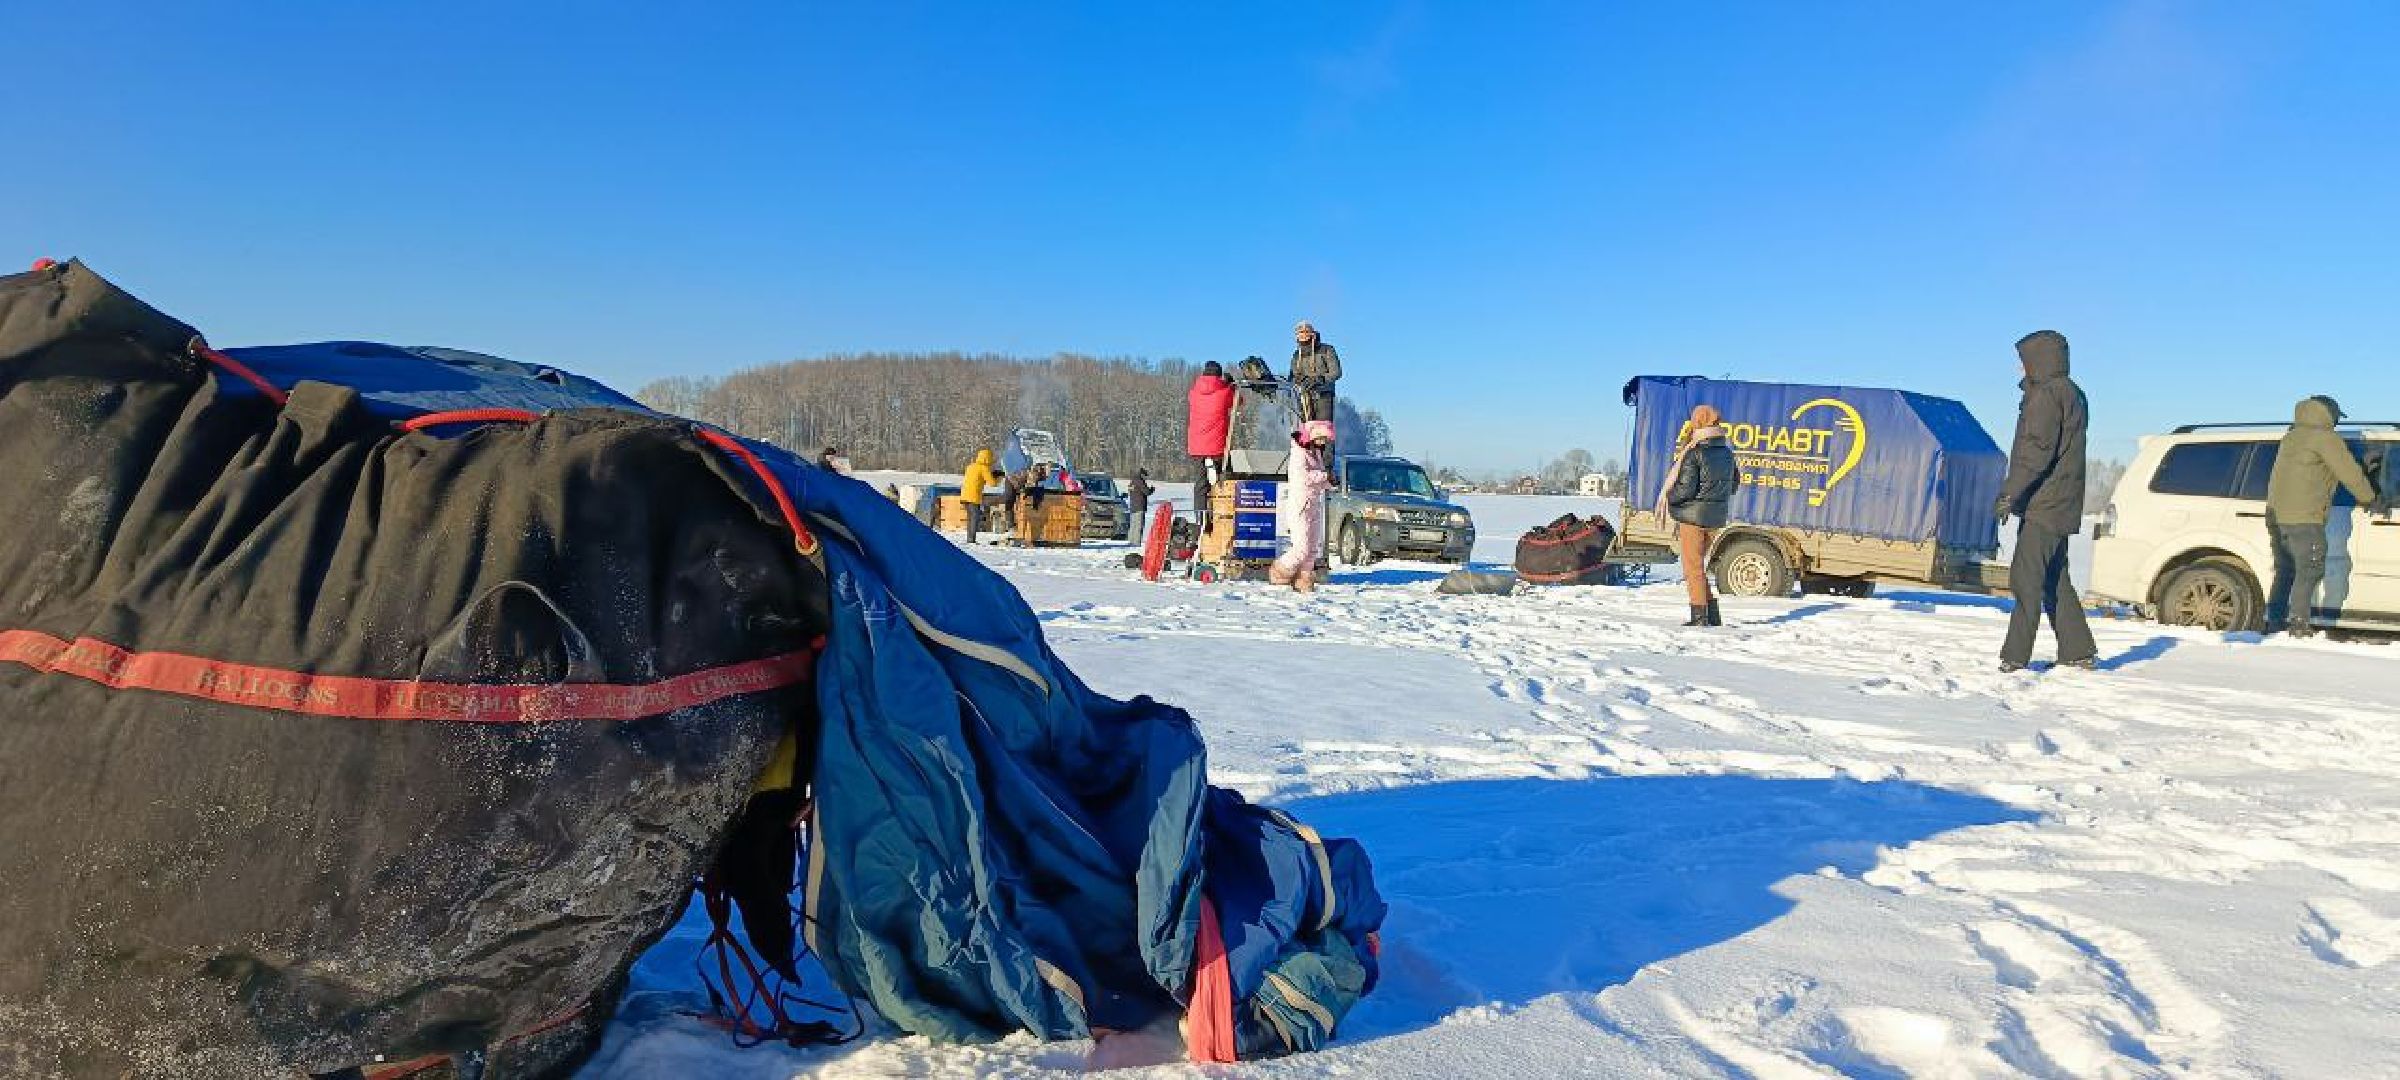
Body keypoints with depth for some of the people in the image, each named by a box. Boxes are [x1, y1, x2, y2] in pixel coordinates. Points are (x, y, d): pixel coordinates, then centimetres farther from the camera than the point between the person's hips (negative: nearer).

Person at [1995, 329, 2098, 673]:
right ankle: (2079, 652, 20)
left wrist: (2010, 492, -24)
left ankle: (2015, 657, -11)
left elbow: (2038, 450, -22)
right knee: (2055, 581, 16)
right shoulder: (2073, 394, 20)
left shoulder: (2047, 395, -13)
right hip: (2061, 505, 10)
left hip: (2043, 506, -10)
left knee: (2026, 579, -10)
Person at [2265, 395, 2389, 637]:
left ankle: (2275, 622, 15)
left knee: (2285, 570, 15)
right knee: (2310, 570, -5)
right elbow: (2350, 473, -3)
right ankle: (2298, 622, -10)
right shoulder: (2324, 437, -6)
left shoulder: (2291, 436, 19)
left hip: (2277, 514, 8)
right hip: (2303, 518, -8)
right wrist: (2371, 501, 7)